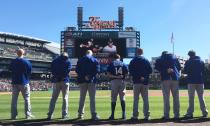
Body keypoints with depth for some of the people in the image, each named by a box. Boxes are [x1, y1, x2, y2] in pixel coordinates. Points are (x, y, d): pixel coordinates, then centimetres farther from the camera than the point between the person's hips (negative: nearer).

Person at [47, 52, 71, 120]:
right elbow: (68, 70, -6)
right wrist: (63, 76, 0)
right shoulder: (68, 61, 4)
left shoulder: (54, 60, 13)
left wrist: (56, 76, 4)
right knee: (65, 98, 2)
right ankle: (64, 114, 2)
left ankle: (50, 114, 2)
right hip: (65, 80, -2)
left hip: (56, 81, 3)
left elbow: (52, 70, 6)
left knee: (53, 98, 6)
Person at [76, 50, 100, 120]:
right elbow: (97, 70, -6)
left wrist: (84, 76, -6)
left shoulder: (80, 60, 10)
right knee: (92, 98, -2)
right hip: (91, 80, -2)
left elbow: (77, 70, -1)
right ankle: (93, 115, -6)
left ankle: (80, 114, 13)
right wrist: (90, 76, -6)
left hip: (82, 80, 2)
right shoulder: (95, 60, 6)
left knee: (82, 98, 10)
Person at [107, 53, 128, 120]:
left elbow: (108, 74, -7)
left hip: (114, 81, -1)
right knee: (122, 98, 5)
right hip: (122, 81, 2)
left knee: (113, 98, 3)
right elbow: (126, 73, 1)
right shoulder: (123, 64, 9)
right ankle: (123, 115, 2)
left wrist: (115, 76, -11)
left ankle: (112, 115, 2)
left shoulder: (111, 64, 4)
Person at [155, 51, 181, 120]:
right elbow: (179, 67, 14)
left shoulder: (160, 59, 11)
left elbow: (157, 67, -4)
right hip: (175, 78, 2)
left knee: (166, 97, -3)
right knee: (176, 97, 6)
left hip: (165, 78, -2)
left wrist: (165, 71, -1)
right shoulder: (174, 57, 18)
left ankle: (166, 115, -6)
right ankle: (176, 115, 7)